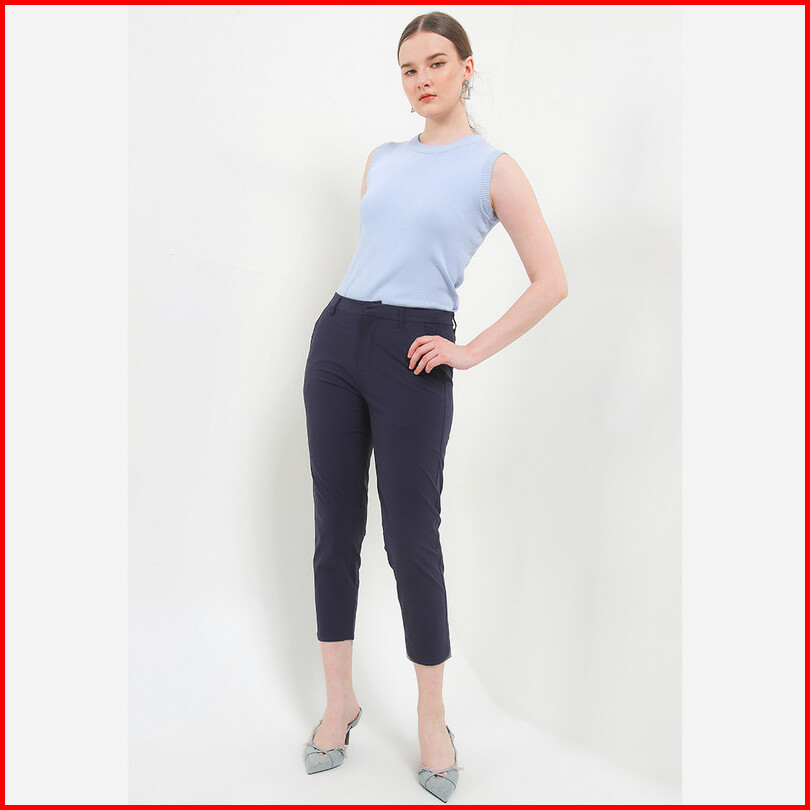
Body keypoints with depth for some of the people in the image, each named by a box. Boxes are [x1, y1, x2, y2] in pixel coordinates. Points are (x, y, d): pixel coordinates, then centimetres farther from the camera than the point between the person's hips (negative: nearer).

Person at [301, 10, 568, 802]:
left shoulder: (493, 168, 0)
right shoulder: (382, 159, 15)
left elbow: (551, 282, -4)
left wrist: (471, 351, -8)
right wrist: (353, 322, 15)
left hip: (411, 358, -5)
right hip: (337, 338, 5)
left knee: (411, 542, -2)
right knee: (336, 531, 8)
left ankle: (432, 721, 18)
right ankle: (339, 701, 25)